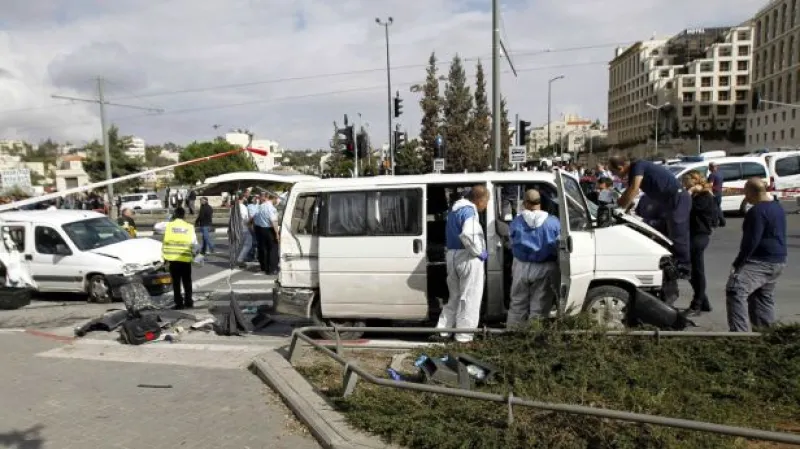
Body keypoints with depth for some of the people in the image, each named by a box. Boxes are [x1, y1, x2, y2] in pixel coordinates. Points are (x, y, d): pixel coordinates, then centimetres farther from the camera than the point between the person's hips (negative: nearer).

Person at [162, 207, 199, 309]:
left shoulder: (169, 226, 1)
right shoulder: (189, 227, 1)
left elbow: (165, 242, 3)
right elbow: (194, 244, 4)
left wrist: (164, 256, 14)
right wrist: (193, 255, 19)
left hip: (172, 258, 0)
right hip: (186, 259, 0)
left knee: (176, 282, 7)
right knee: (187, 282, 11)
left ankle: (179, 303, 8)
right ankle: (188, 302, 13)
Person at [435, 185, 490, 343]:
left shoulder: (455, 209, 15)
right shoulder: (469, 210, -16)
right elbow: (467, 235, -33)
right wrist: (479, 252, -19)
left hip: (452, 256, 9)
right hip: (468, 258, -9)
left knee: (455, 296, 19)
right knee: (469, 299, 1)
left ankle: (443, 329, 20)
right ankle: (464, 336, 6)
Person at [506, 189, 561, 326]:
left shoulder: (516, 222, -4)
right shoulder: (553, 222, -7)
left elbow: (513, 244, 3)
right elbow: (558, 247, -2)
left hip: (521, 267, 2)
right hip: (544, 269, -1)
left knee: (517, 305, 15)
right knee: (539, 307, 8)